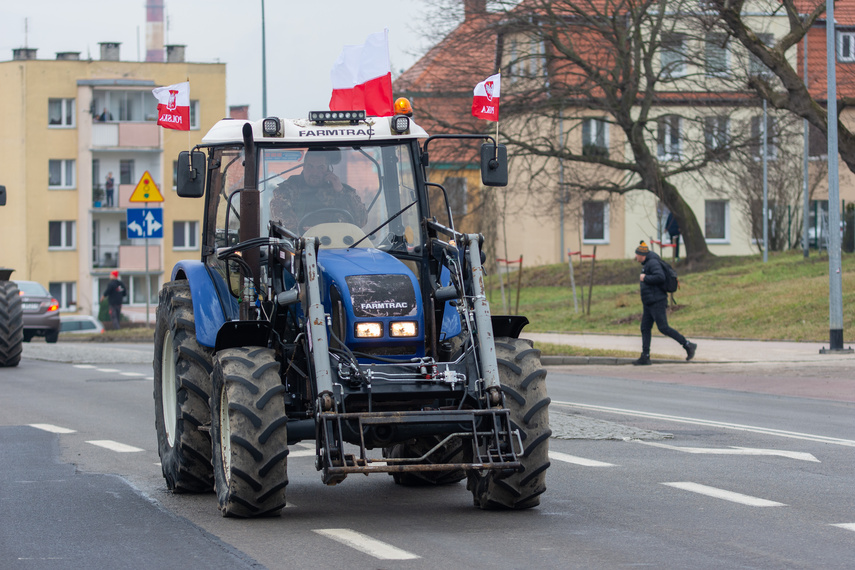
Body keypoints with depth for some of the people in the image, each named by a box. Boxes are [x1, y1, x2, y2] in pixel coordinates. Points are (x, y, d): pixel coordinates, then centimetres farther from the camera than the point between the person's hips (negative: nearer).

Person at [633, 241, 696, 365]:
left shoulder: (653, 263, -13)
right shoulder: (646, 264, 19)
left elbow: (660, 277, -28)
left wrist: (645, 278, -17)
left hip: (657, 303, -11)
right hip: (649, 304, 11)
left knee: (663, 328, -12)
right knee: (645, 328, 6)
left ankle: (688, 345, -6)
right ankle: (645, 357, 5)